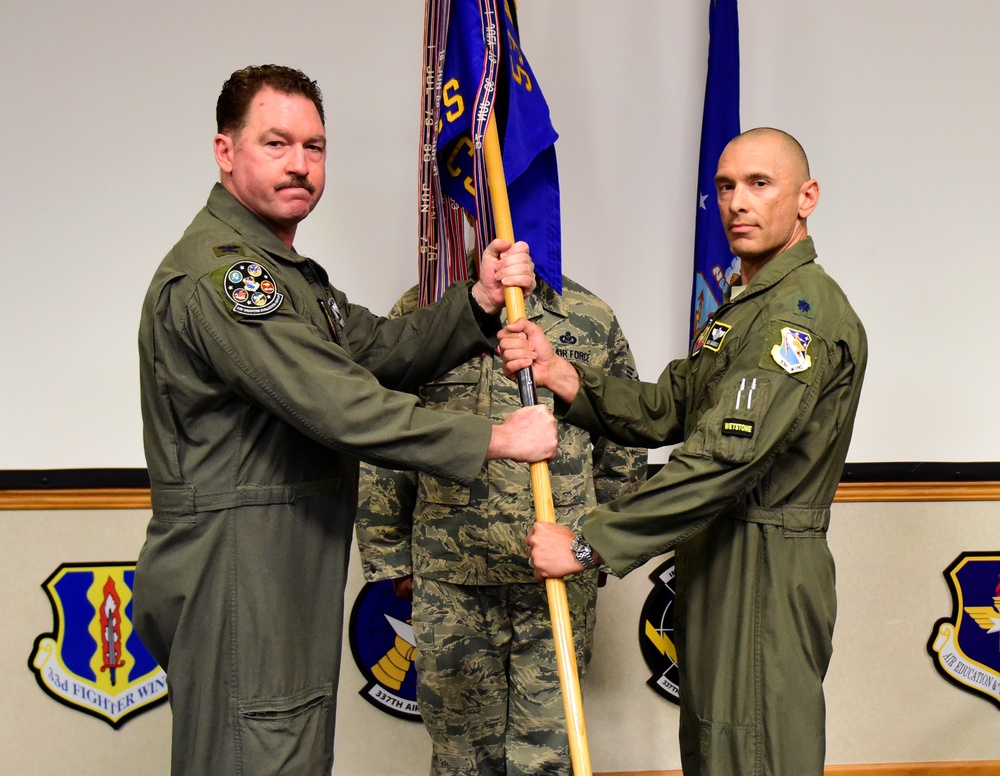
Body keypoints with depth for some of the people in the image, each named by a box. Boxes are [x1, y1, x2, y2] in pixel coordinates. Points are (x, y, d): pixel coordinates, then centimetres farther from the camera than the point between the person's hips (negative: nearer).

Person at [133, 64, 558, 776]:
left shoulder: (287, 270, 19)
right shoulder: (215, 271, -18)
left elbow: (384, 351, 10)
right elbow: (340, 407, -25)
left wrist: (480, 302, -6)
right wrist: (495, 438, -19)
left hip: (288, 577, 11)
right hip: (234, 577, -10)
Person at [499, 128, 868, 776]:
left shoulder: (805, 311, -17)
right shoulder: (744, 306, 19)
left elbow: (724, 455, -26)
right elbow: (663, 412, 10)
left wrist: (588, 544, -24)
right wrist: (558, 373, -6)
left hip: (765, 575, -10)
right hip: (718, 564, 10)